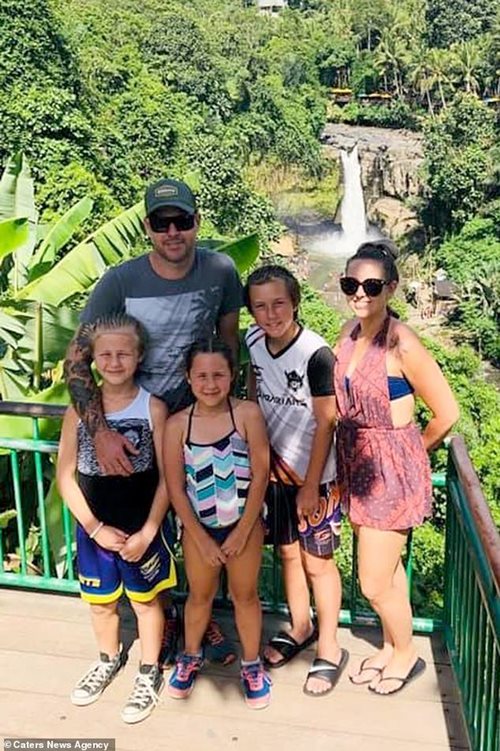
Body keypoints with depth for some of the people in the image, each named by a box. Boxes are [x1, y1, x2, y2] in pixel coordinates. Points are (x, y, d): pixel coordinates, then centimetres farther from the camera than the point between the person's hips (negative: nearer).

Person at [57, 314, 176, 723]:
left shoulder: (153, 407, -12)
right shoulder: (79, 408, -6)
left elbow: (167, 478, -10)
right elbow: (65, 475, -5)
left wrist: (147, 532, -13)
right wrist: (95, 528, -10)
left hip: (143, 529, -2)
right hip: (93, 529, 3)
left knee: (146, 600, 15)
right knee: (100, 601, 21)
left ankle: (149, 674, 37)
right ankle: (109, 660, 48)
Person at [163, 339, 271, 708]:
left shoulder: (247, 413, -16)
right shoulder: (177, 424, -13)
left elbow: (261, 476, -13)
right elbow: (176, 488, -9)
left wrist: (241, 532, -12)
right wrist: (202, 539, -9)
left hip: (244, 523, -1)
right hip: (198, 527, 1)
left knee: (245, 595, 16)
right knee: (200, 595, 20)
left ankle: (252, 664, 38)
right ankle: (191, 656, 45)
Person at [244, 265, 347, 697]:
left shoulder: (316, 354, -21)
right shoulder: (252, 342, -3)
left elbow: (326, 423, -17)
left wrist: (310, 484, -14)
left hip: (313, 474, -5)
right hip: (274, 467, 6)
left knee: (317, 561, 6)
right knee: (288, 552, 19)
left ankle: (329, 649, 25)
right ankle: (301, 629, 40)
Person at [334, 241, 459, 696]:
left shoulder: (402, 344, -21)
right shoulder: (349, 333, 0)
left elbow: (447, 413, -14)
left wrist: (410, 453, 0)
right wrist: (349, 456, 7)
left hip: (392, 469, -6)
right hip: (357, 465, 6)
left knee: (374, 583, 4)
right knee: (388, 569, 22)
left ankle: (406, 655, 31)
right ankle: (390, 646, 42)